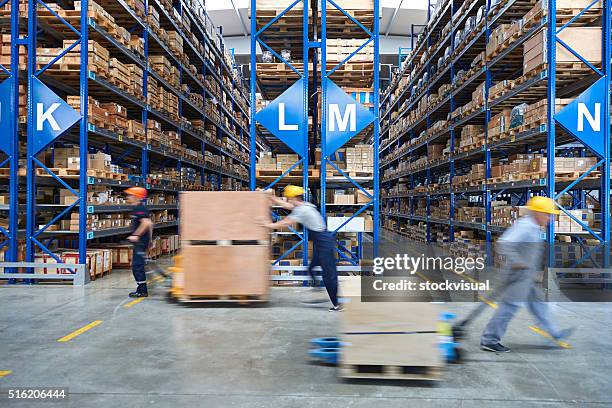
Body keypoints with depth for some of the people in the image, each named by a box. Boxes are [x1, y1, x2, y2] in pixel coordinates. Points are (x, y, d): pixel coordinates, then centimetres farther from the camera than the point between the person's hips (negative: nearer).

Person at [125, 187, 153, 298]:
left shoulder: (139, 209, -15)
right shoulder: (142, 208, 16)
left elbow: (146, 223, -28)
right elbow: (150, 223, 23)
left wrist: (136, 235, -23)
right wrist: (150, 237, 28)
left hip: (140, 241, -10)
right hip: (143, 240, 10)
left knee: (137, 265, -6)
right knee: (138, 265, 15)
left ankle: (142, 290, 0)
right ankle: (142, 289, 22)